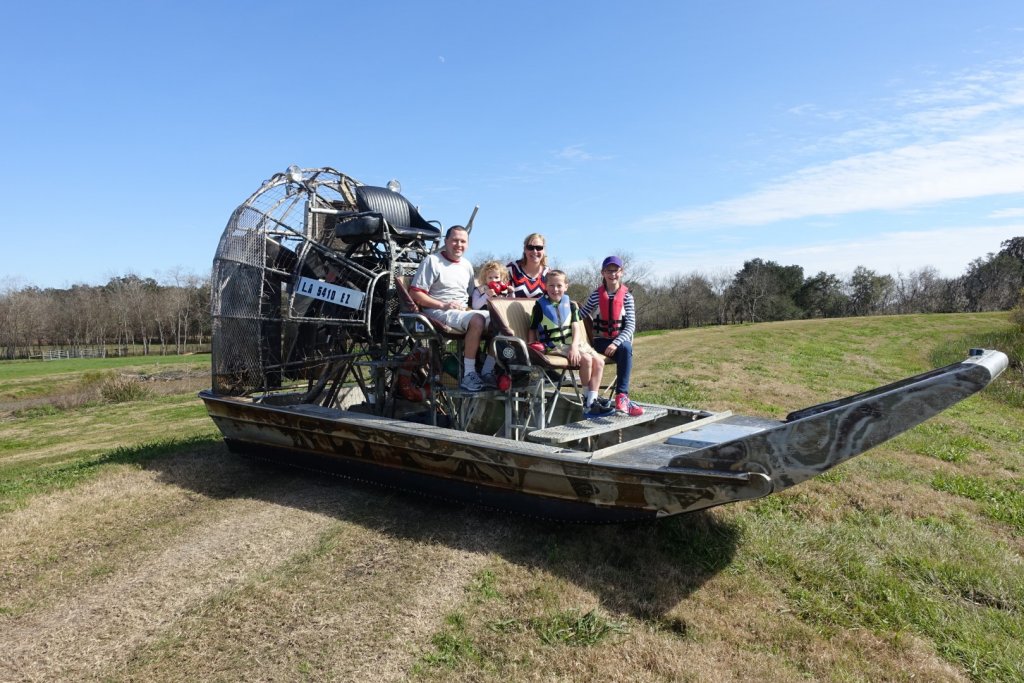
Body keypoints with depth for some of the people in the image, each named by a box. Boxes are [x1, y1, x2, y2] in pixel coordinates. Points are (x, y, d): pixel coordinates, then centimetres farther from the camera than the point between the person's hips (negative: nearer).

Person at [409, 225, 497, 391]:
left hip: (463, 311, 7)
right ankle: (468, 375, -30)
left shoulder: (466, 265, 21)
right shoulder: (432, 261, 0)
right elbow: (415, 294, -8)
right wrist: (443, 305, -17)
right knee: (477, 320, -34)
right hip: (439, 313, -7)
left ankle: (487, 372, -10)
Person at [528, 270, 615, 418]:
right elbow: (532, 329, 2)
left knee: (599, 361, -12)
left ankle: (591, 403, -12)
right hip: (554, 346, -6)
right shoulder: (540, 306, -2)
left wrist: (574, 347, -18)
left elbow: (576, 328, -2)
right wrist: (532, 347, -13)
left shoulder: (571, 305, 8)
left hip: (574, 342, 6)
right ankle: (588, 398, -7)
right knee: (586, 359, -25)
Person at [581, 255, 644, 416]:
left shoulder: (626, 296, 3)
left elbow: (631, 325, -7)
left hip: (621, 341, 1)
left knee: (626, 348, -35)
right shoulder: (596, 295, 6)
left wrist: (617, 343, -21)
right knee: (625, 349, -32)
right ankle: (623, 397, -34)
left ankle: (621, 395, -39)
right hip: (601, 341, 0)